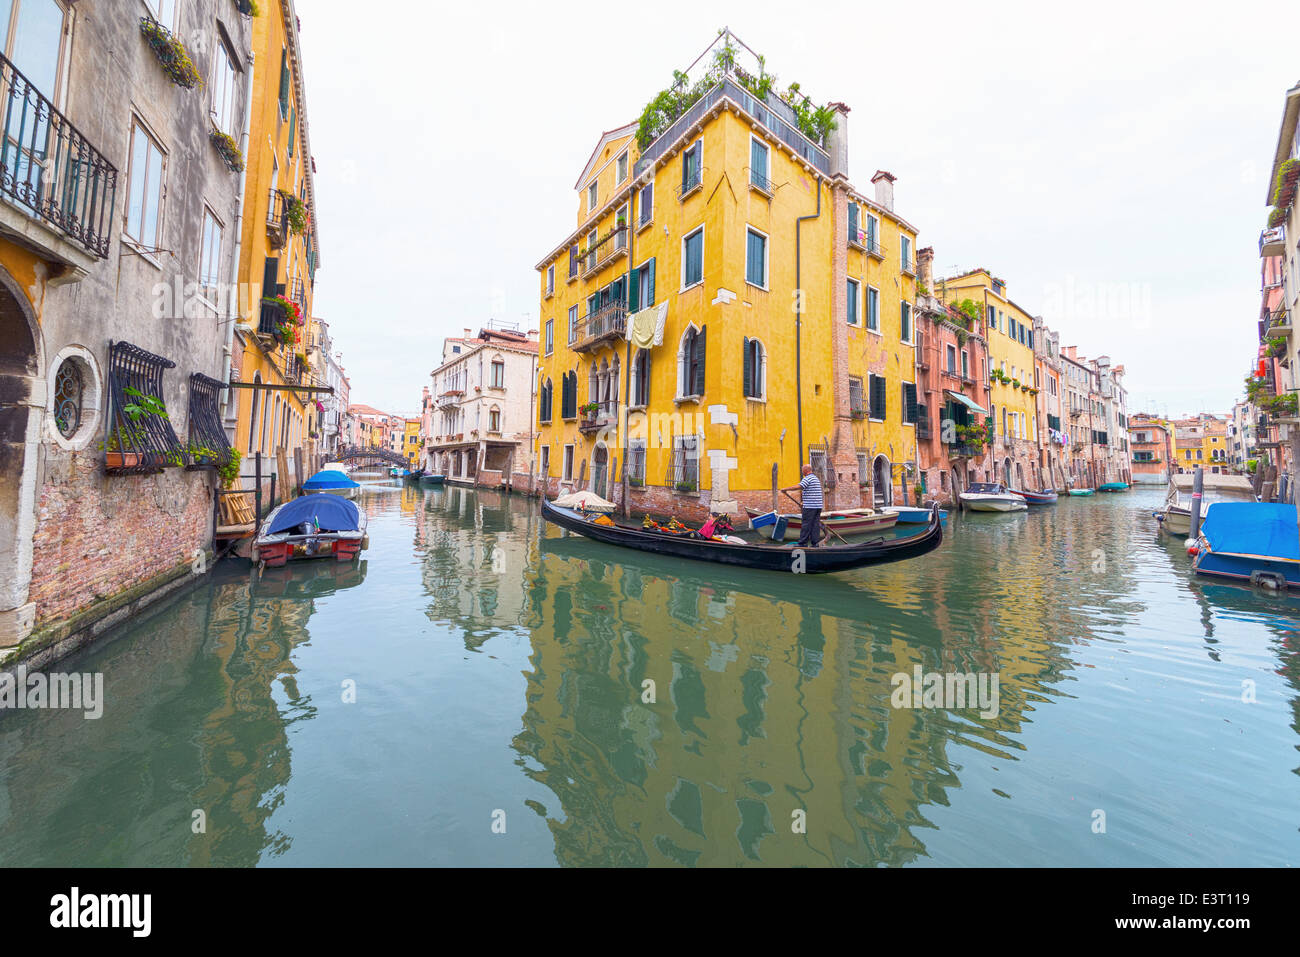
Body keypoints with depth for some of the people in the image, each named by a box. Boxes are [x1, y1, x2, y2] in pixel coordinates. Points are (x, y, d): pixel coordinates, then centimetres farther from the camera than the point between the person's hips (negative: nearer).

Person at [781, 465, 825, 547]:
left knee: (806, 525, -5)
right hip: (818, 506, 9)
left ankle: (802, 543, -1)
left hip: (810, 506, -9)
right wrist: (802, 501, 28)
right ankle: (815, 543, 8)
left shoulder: (808, 478, -10)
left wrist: (785, 489, -11)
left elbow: (797, 487, -21)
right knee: (816, 524, 7)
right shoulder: (816, 478, 20)